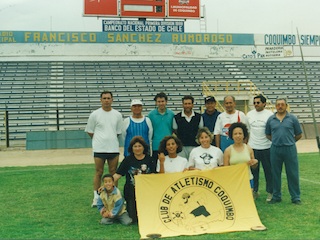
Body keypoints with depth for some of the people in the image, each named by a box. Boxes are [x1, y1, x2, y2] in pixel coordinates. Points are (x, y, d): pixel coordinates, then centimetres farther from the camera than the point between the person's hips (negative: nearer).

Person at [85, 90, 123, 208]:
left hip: (113, 148, 2)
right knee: (99, 172, 3)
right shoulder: (95, 114, -1)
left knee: (113, 173, 9)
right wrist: (98, 140, 7)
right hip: (99, 149, -2)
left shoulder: (117, 115, 5)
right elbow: (90, 131, 5)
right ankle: (96, 198, 11)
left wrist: (111, 140, 9)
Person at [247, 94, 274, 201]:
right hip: (252, 147, 3)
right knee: (253, 170, 9)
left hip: (266, 147, -3)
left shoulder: (269, 114, -2)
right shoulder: (249, 114, 7)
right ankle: (254, 191, 21)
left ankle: (270, 192, 16)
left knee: (268, 170, 4)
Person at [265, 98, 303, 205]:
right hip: (275, 150, 2)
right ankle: (276, 196, 22)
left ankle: (296, 197, 14)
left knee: (293, 174, 2)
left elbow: (299, 135, 8)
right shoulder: (271, 119, 6)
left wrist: (289, 141, 11)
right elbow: (268, 135, 17)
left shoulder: (292, 118, 1)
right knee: (275, 174, 9)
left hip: (290, 149, -2)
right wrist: (276, 141, 9)